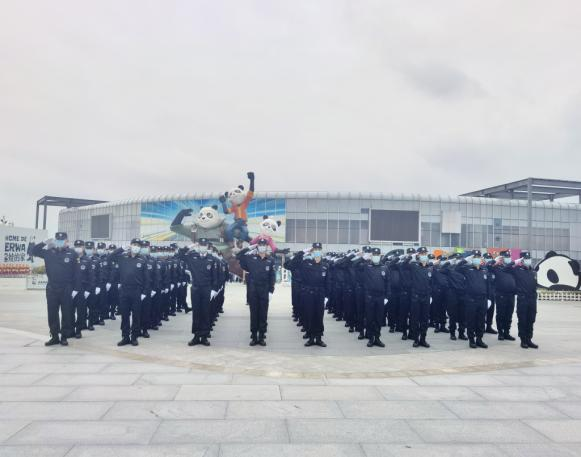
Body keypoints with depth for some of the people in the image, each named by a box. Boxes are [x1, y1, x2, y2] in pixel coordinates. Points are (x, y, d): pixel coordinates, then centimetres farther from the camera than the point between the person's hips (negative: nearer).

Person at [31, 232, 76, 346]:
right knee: (52, 313, 7)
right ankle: (54, 336, 18)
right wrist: (44, 243, -8)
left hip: (67, 289, -3)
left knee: (66, 313, 3)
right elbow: (34, 251, 5)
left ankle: (64, 337, 14)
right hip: (52, 288, 3)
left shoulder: (72, 254, -5)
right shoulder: (49, 252, 5)